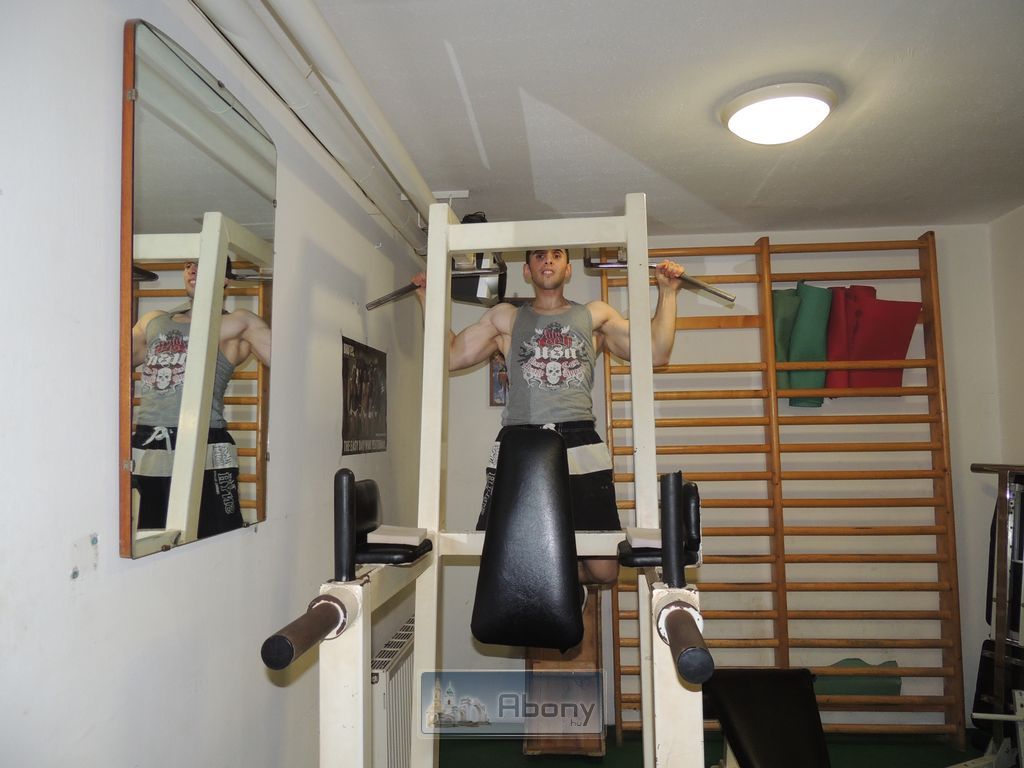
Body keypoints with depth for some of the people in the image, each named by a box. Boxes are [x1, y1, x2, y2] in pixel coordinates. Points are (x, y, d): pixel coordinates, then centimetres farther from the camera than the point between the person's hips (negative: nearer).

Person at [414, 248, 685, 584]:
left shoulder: (596, 315, 20)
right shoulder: (504, 317, 21)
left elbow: (656, 352, 17)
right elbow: (451, 356, 18)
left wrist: (667, 293, 14)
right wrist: (429, 298, 17)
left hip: (581, 446, 0)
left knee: (603, 570, -3)